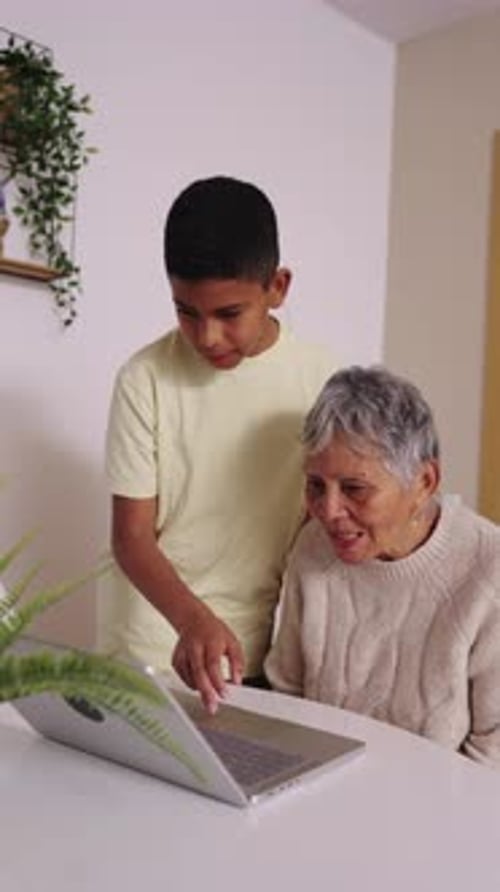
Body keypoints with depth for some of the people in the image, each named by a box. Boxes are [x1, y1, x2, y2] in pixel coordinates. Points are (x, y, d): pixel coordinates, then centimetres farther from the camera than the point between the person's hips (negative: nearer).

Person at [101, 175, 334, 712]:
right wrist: (194, 619, -26)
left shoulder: (314, 378, -7)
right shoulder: (144, 380, -12)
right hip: (150, 656, -1)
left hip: (263, 657, 2)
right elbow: (132, 537, -10)